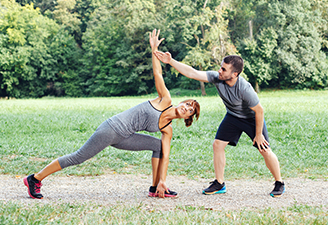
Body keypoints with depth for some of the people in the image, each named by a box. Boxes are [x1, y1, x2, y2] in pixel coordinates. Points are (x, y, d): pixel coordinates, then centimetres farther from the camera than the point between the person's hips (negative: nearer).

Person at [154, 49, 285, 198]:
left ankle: (279, 184, 15)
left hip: (252, 118, -5)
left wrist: (258, 135, -18)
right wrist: (170, 61, -32)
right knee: (218, 144, -4)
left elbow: (259, 111, -27)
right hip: (232, 117, 5)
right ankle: (219, 184, 7)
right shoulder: (217, 78, -25)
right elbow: (192, 73, -24)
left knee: (264, 150, -6)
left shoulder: (245, 89, -38)